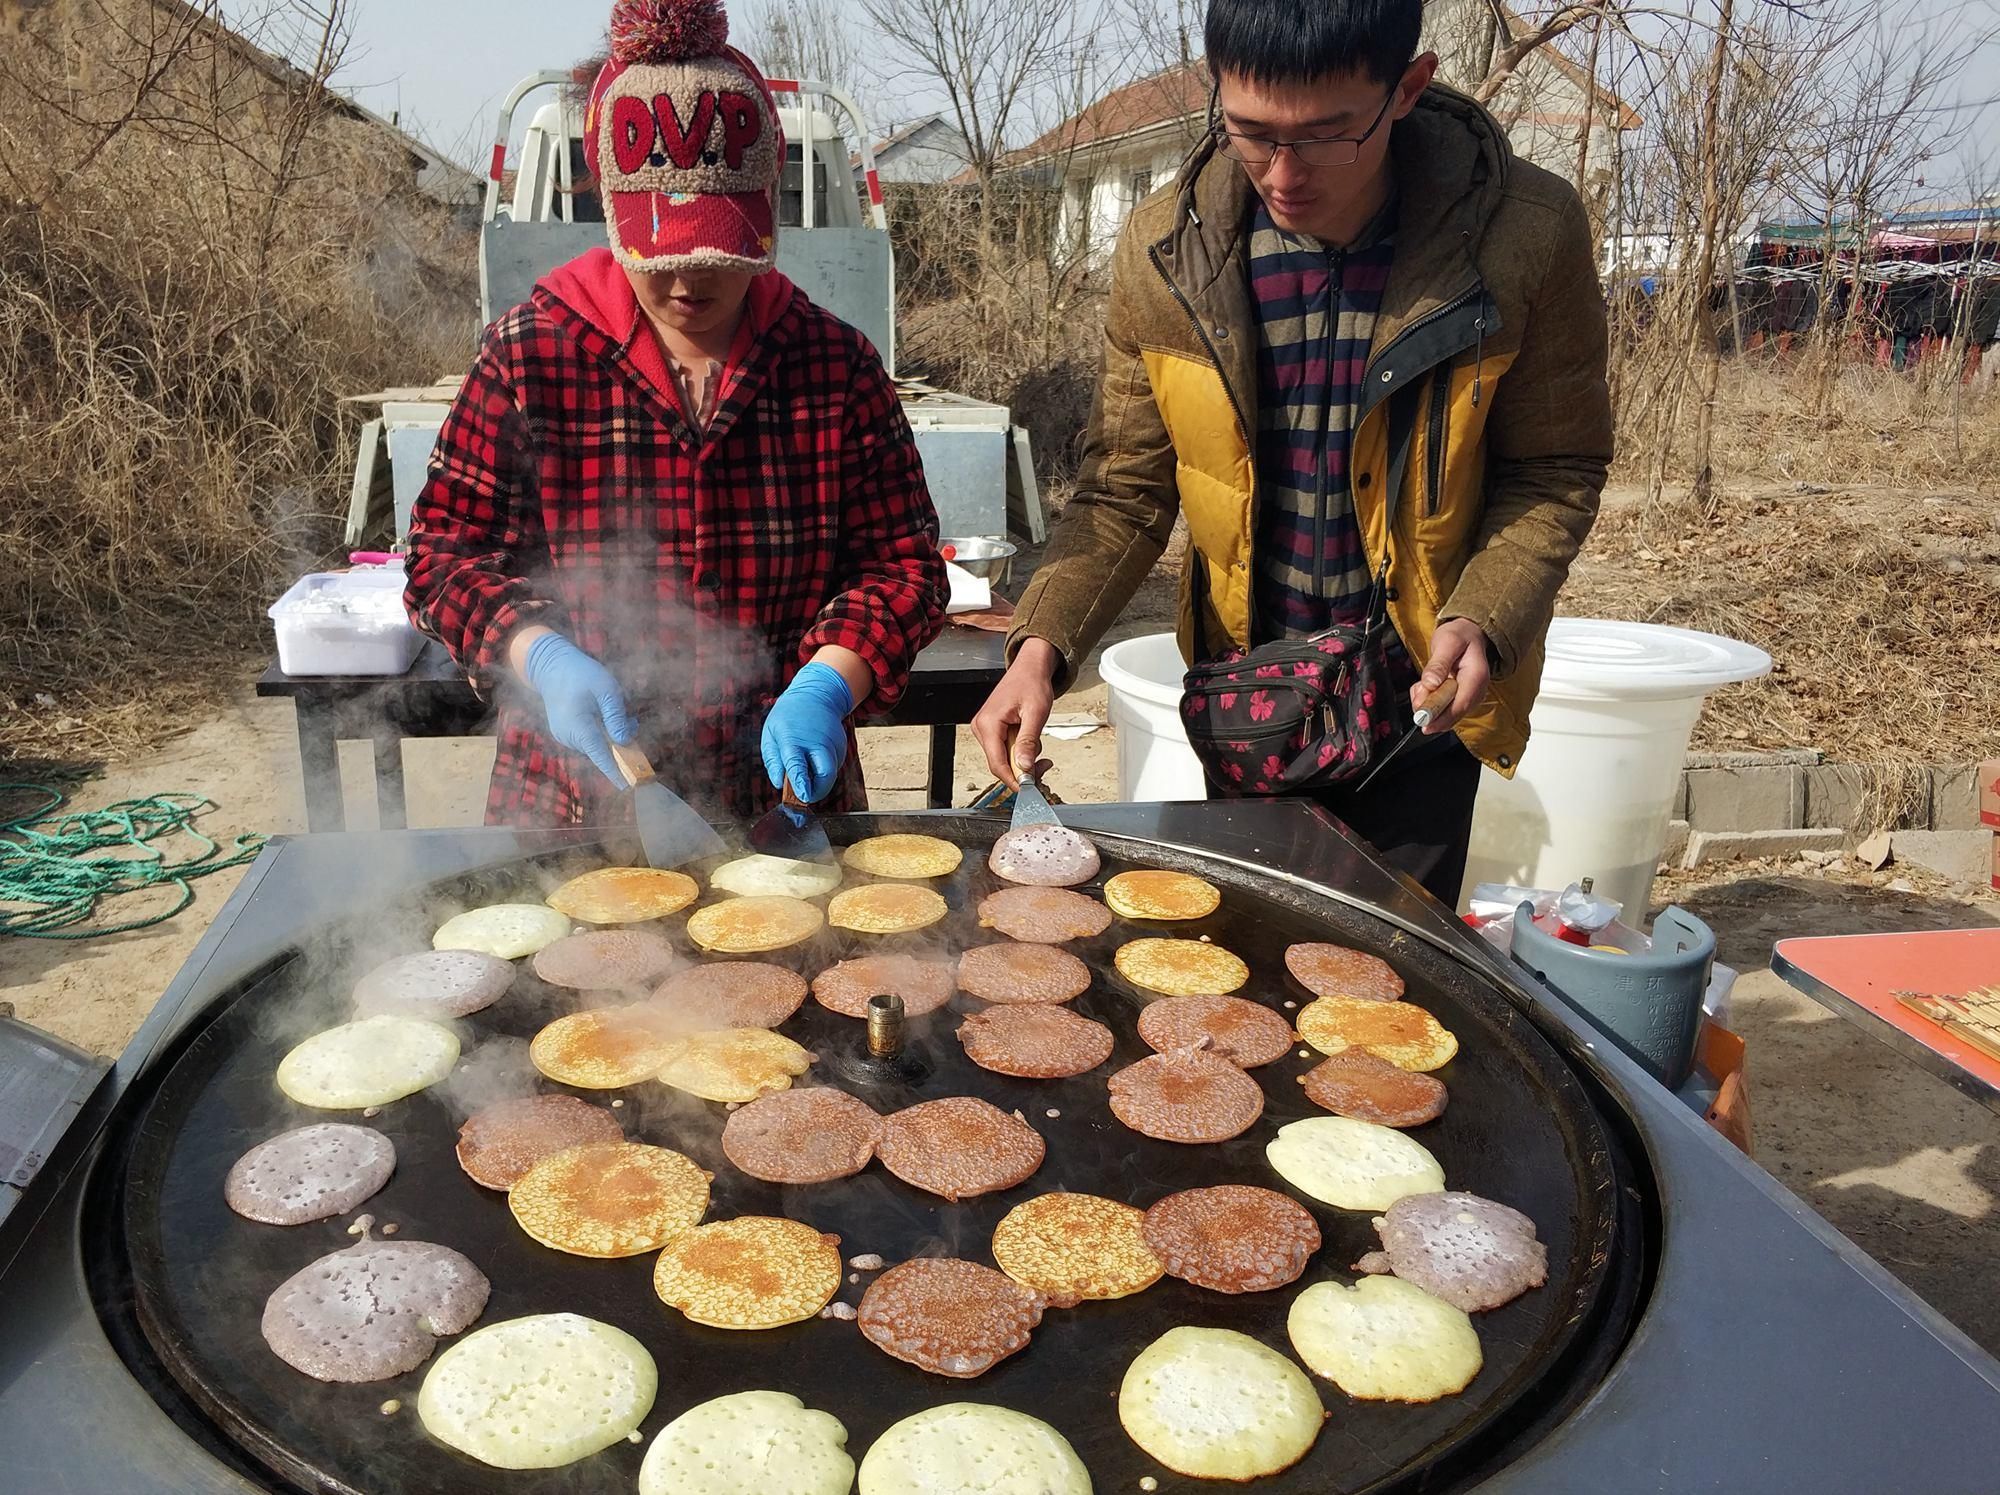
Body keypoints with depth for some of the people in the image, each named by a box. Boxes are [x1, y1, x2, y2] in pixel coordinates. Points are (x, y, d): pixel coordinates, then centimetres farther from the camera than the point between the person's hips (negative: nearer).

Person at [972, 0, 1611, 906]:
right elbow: (1127, 489, -5)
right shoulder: (1164, 249, -12)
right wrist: (1043, 643, -19)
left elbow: (1553, 474, -7)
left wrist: (1483, 620, -23)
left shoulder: (1524, 233, -17)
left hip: (1417, 704, -1)